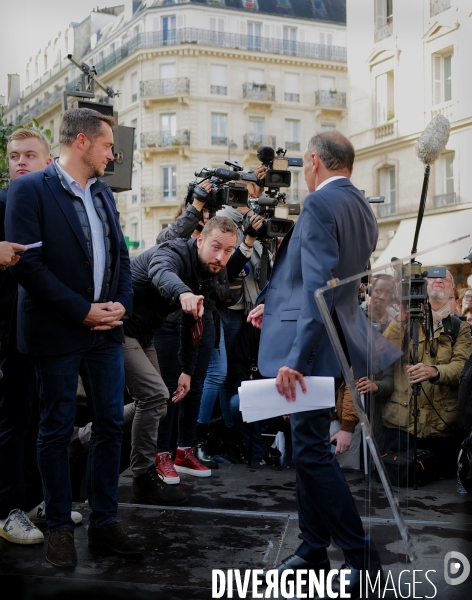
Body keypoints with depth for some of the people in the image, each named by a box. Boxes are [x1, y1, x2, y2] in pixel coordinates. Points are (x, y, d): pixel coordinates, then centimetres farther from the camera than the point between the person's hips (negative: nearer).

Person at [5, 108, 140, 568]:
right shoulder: (30, 189, -9)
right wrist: (82, 311, -17)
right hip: (57, 332, -6)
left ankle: (104, 521, 21)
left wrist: (122, 303, -3)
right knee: (56, 430, 5)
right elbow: (26, 262, -16)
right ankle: (59, 527, 19)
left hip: (105, 328, 6)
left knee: (110, 424, 9)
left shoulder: (102, 193, 12)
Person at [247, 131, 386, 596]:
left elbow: (319, 287, -25)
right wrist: (276, 306, 24)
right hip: (332, 342, 10)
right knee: (309, 448, 16)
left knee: (312, 451, -4)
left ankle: (364, 560, 3)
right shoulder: (361, 208, 13)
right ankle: (313, 549, 26)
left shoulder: (320, 204, -16)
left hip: (313, 346, -10)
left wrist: (296, 359, -27)